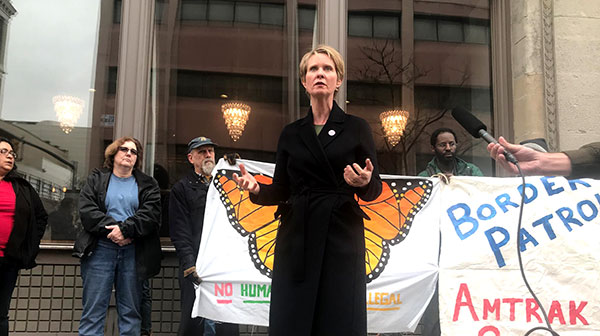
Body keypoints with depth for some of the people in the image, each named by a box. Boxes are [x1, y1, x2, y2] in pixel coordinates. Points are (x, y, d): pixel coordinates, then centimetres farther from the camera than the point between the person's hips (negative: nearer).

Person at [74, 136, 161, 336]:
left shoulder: (147, 185, 13)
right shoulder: (96, 180, 13)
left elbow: (151, 214, -3)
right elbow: (87, 210, -2)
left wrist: (125, 228, -17)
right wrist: (111, 230, -14)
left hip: (133, 253, 1)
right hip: (100, 250, 0)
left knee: (131, 312, 4)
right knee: (93, 310, -1)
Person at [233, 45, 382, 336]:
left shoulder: (356, 128, 6)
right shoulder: (291, 133, 13)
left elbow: (374, 190, 3)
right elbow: (281, 190, 11)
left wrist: (365, 182, -19)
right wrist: (256, 188, -9)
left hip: (342, 235, -2)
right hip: (297, 237, 2)